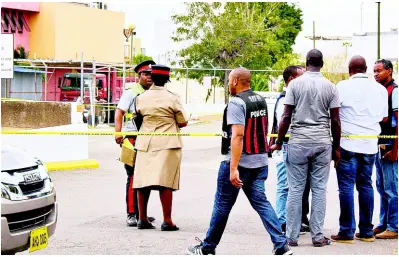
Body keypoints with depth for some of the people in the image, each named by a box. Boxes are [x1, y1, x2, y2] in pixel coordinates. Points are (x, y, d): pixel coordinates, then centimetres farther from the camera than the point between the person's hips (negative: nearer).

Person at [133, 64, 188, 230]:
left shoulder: (141, 98, 3)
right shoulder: (172, 98, -7)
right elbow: (183, 123, -2)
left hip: (146, 143, 4)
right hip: (167, 144, -4)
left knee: (143, 180, 7)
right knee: (165, 182, -5)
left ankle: (142, 219, 13)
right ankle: (167, 221, -6)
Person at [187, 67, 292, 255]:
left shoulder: (237, 103, -15)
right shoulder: (260, 100, 12)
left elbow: (237, 135, -23)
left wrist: (233, 168, -26)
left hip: (239, 162, -7)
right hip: (260, 161, 8)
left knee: (223, 204, 4)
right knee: (261, 201, 5)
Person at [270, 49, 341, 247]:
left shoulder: (295, 84, -1)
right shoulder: (330, 87, 2)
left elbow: (286, 117, -4)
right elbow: (335, 120, 2)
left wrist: (279, 143, 4)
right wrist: (336, 147, 11)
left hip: (298, 142, -1)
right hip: (323, 143, 1)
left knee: (295, 190, 3)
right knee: (319, 189, 5)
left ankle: (292, 236, 6)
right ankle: (317, 236, 6)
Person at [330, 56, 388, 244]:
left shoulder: (343, 87, -6)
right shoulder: (380, 89, 7)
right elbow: (384, 117, 15)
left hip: (348, 143, -4)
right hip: (370, 144, 4)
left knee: (346, 186, -1)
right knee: (365, 185, 11)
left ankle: (347, 232, -1)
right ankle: (366, 231, 14)